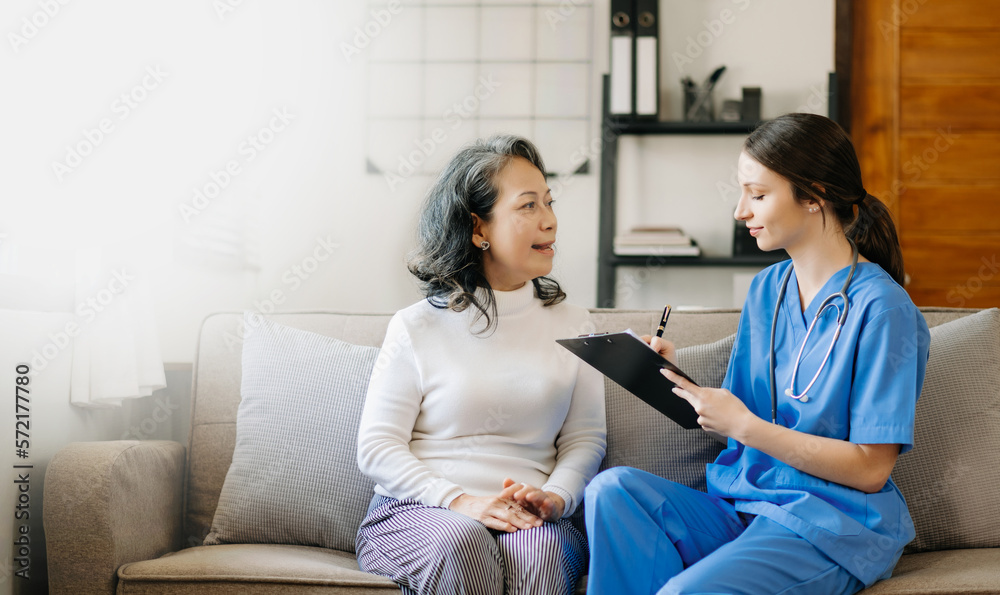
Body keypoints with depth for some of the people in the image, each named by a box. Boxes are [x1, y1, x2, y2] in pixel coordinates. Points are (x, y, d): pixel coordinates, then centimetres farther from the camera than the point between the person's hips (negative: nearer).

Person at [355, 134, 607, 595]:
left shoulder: (571, 324, 14)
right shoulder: (418, 327, 4)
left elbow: (586, 437, 11)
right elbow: (376, 447, 0)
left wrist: (554, 497, -11)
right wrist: (460, 502, -15)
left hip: (529, 520, 1)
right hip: (415, 513, -1)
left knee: (540, 550, -34)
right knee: (462, 543, -35)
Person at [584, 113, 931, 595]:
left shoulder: (882, 310, -11)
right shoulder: (765, 289, 12)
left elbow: (870, 468, -13)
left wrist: (746, 426, -17)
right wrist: (679, 382, -3)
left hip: (832, 528, -7)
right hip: (741, 508, 7)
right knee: (612, 488, -20)